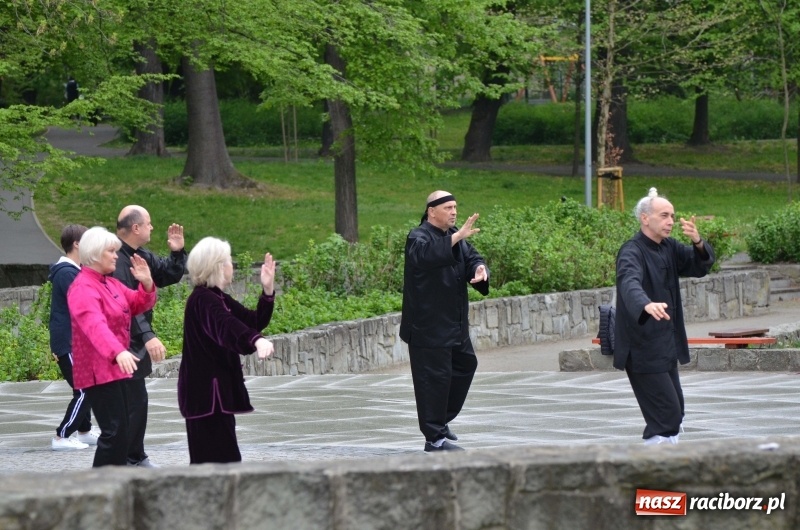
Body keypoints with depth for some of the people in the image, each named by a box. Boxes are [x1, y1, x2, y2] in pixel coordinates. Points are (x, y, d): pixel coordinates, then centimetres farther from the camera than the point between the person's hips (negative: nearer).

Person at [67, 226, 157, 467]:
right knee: (114, 431, -16)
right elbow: (95, 325, -33)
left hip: (115, 367, 10)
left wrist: (146, 284, -3)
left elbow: (138, 305, 18)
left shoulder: (111, 283, 13)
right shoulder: (83, 289, -17)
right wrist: (118, 352, -48)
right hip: (98, 370, -10)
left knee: (120, 429, 13)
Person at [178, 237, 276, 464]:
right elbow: (227, 326, -35)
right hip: (205, 388, -10)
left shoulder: (219, 299, 15)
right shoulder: (202, 300, -17)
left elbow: (253, 321, 17)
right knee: (217, 456, -15)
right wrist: (257, 340, -52)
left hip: (217, 387, 10)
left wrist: (268, 290, 5)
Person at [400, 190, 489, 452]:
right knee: (434, 377, -8)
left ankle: (441, 420, 33)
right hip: (428, 324, -9)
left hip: (454, 322, 9)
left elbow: (471, 259, 9)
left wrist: (480, 269, -15)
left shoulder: (455, 237, 13)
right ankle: (434, 438, -4)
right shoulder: (419, 237, -12)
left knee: (465, 364, 18)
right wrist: (456, 238, -41)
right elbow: (424, 255, -34)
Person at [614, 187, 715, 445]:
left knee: (675, 415, 15)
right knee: (666, 414, -13)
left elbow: (700, 266, 6)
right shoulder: (632, 253, -17)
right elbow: (630, 283, -36)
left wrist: (698, 243, -16)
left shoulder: (669, 248, 10)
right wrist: (647, 305, -58)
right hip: (642, 348, -9)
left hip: (666, 345, 9)